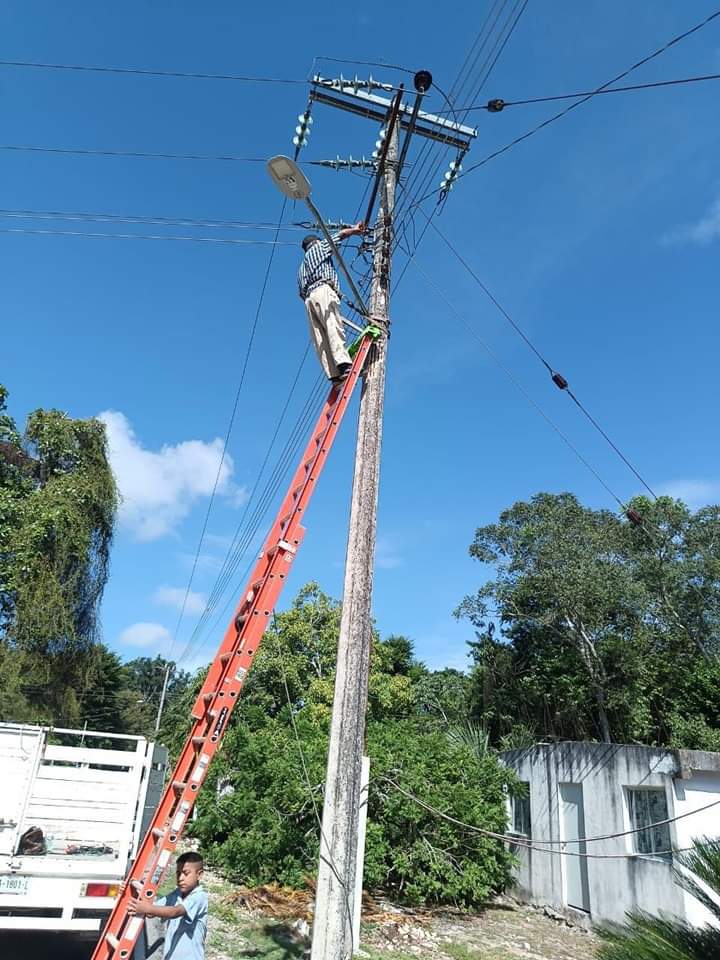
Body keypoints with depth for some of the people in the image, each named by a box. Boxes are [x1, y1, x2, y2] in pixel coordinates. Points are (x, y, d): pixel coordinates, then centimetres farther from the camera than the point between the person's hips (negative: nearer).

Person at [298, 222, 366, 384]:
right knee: (334, 327, -24)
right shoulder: (319, 247, 22)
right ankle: (343, 362, -44)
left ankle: (334, 373, -21)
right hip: (323, 290, -6)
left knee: (320, 338, -8)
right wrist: (354, 230, 31)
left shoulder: (301, 267, 37)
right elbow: (341, 234, 17)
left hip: (309, 298, 6)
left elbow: (301, 292, 27)